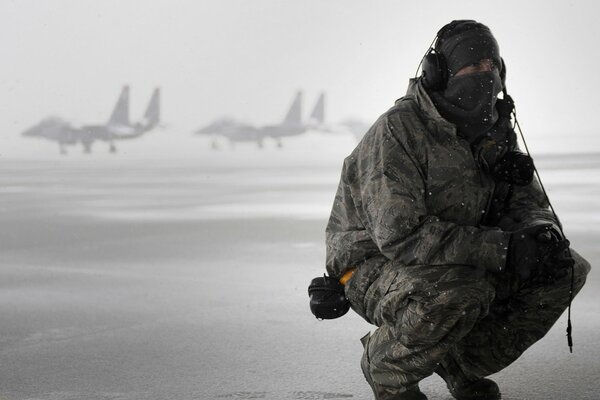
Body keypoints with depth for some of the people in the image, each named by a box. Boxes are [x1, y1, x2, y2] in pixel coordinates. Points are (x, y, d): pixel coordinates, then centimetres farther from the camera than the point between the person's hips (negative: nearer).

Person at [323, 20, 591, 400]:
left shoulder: (495, 130, 3)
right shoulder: (398, 129, -22)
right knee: (462, 292, -38)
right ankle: (386, 364, -7)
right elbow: (400, 234, -31)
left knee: (567, 269, -5)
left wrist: (540, 232, -21)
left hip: (456, 265, 8)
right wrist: (502, 248, -34)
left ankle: (462, 362, 8)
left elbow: (527, 202, 6)